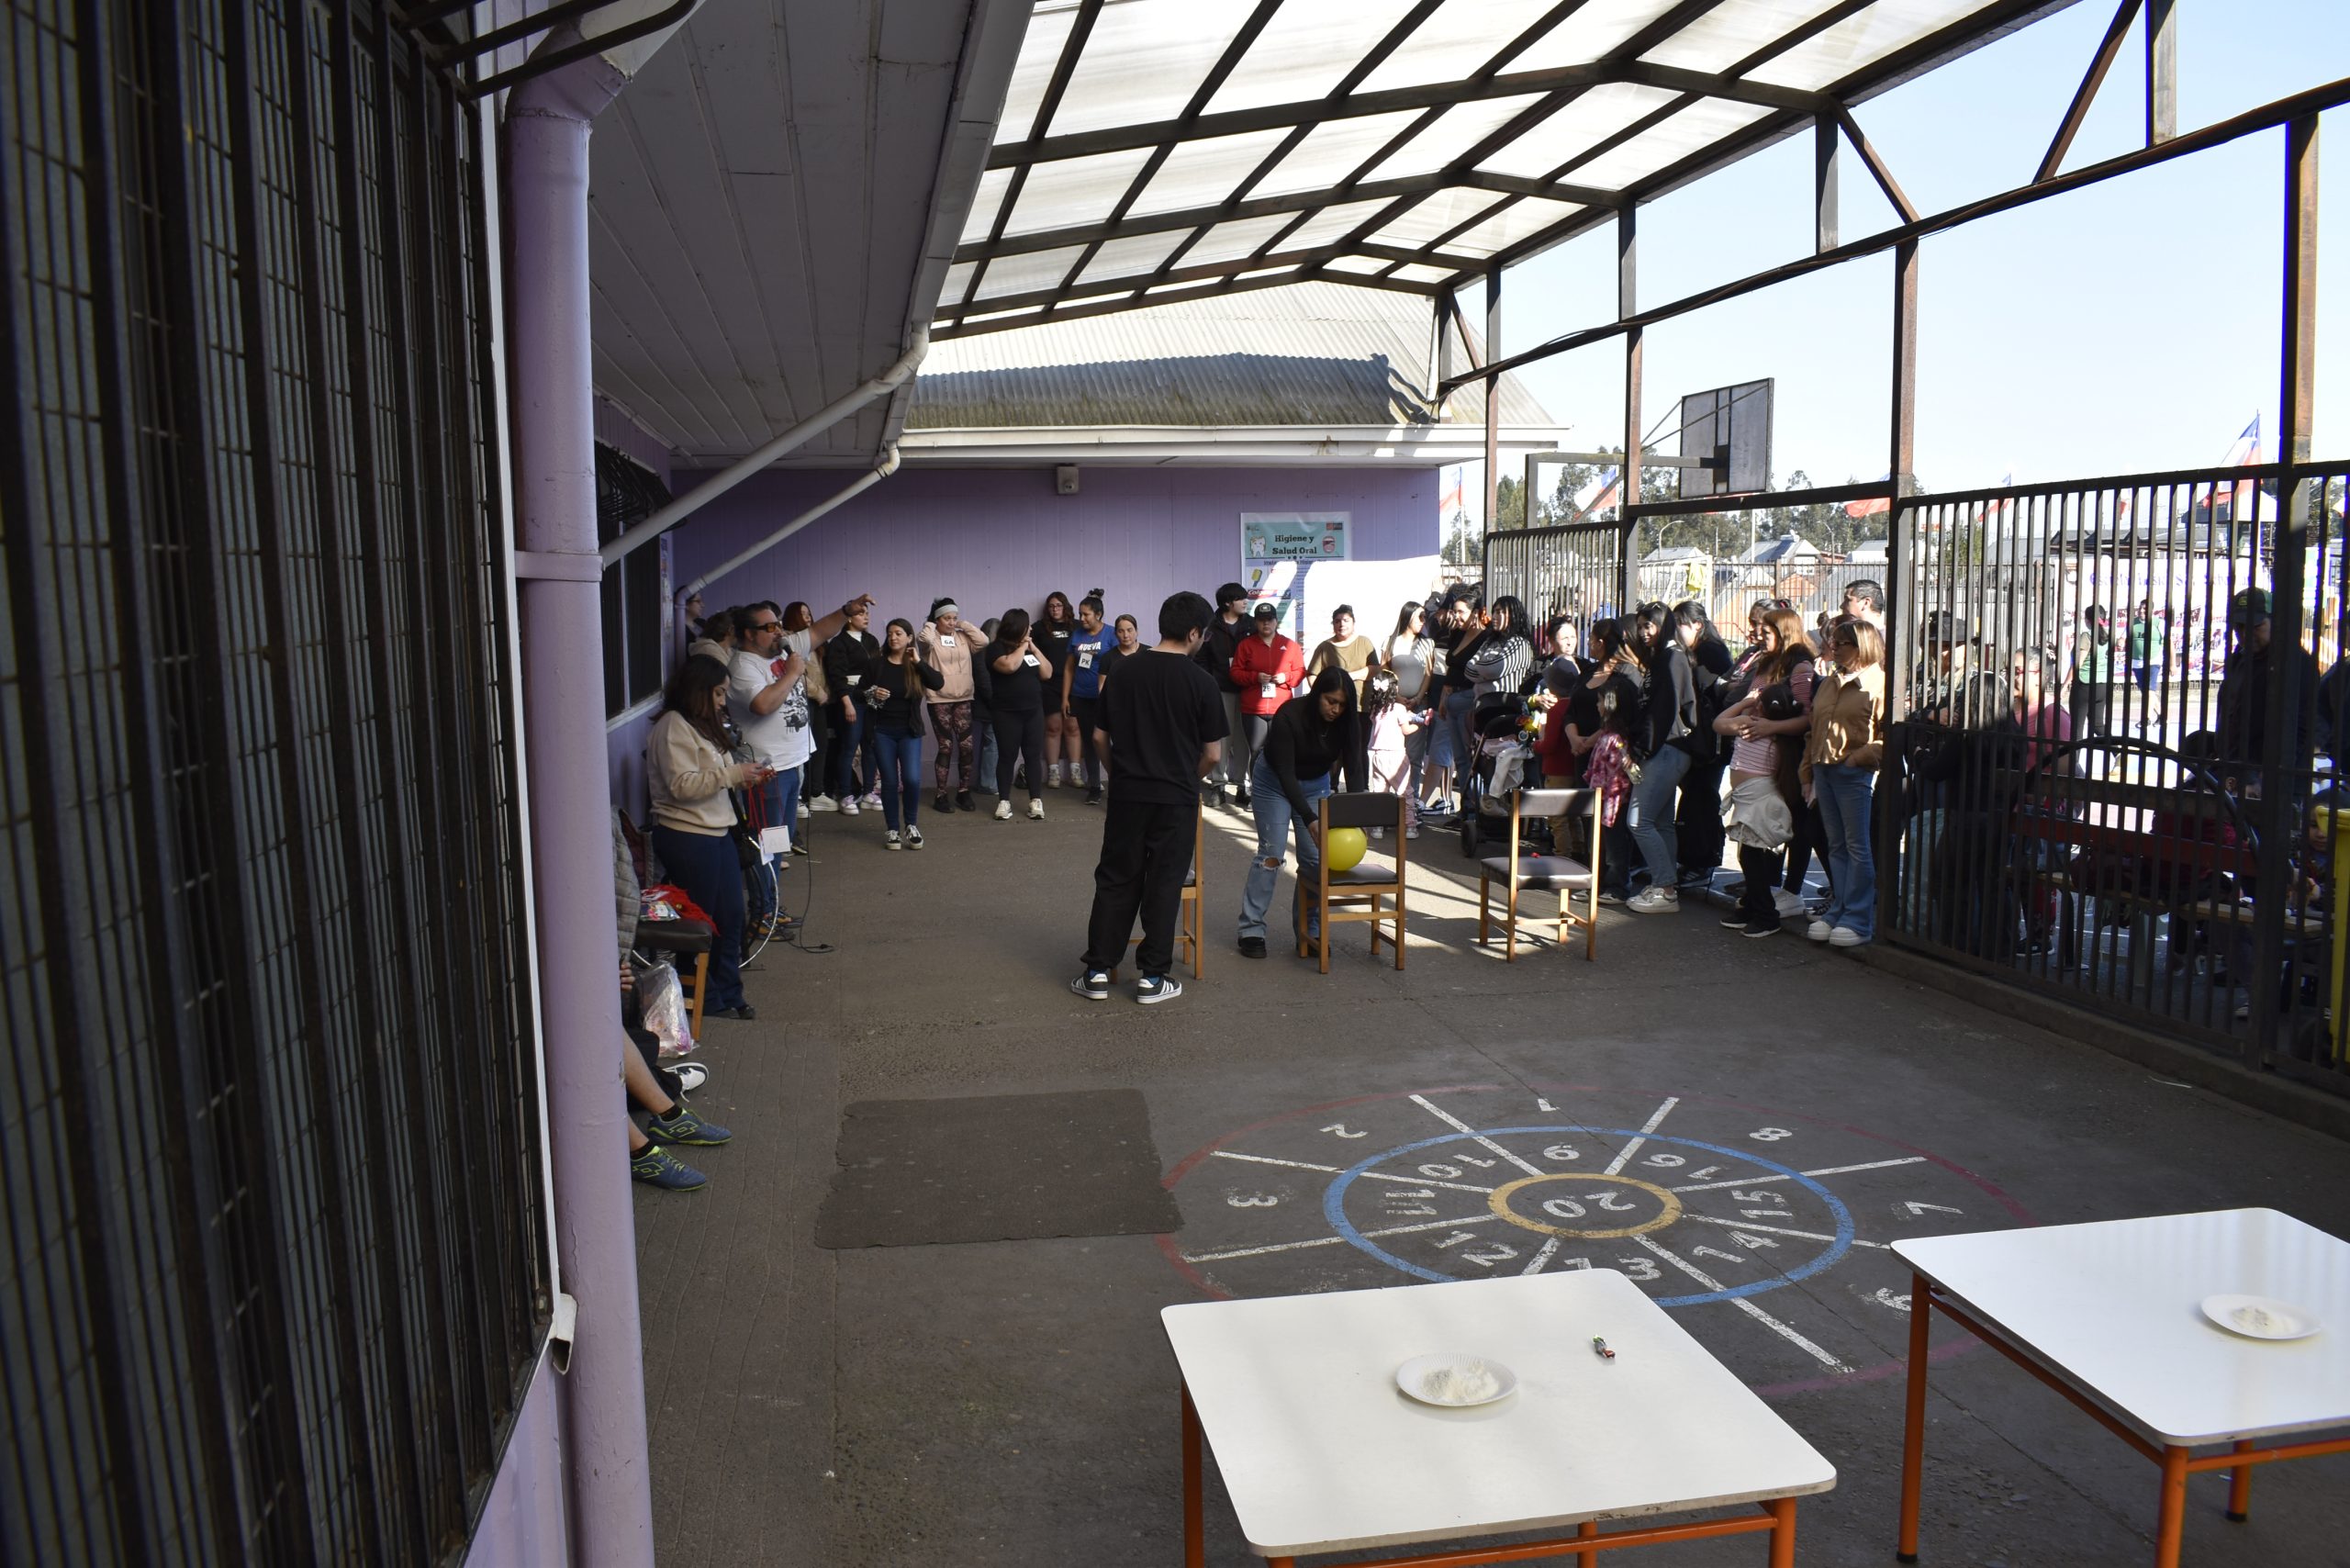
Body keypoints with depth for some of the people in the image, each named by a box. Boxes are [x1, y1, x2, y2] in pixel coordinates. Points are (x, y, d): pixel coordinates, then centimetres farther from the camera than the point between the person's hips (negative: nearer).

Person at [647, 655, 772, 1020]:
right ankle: (705, 999, 13)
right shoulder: (673, 728, -14)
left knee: (731, 916, 12)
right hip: (687, 837, -10)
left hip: (717, 832, 10)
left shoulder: (702, 725, 18)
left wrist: (746, 777, 8)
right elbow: (682, 785, -23)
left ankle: (728, 994, 22)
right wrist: (732, 774, -20)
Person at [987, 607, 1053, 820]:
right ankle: (1004, 802, 7)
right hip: (1006, 713, -5)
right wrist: (1022, 647, -10)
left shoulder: (1030, 648, 12)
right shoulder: (996, 648, -5)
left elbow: (1047, 674, 8)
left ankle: (1036, 801, 7)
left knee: (1034, 755, 3)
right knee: (1007, 756, 1)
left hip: (1034, 711, 5)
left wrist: (1034, 648, 1)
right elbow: (1009, 665, -25)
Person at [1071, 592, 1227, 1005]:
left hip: (1126, 794, 3)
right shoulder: (1201, 681, -8)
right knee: (1164, 885, 6)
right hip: (1176, 798, -3)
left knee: (1115, 881, 10)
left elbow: (1100, 737, 5)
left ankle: (1098, 972, 12)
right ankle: (1152, 977, 11)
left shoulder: (1124, 670, 1)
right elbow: (1212, 753, -4)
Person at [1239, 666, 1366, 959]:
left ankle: (1310, 930, 6)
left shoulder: (1347, 722, -19)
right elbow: (1285, 773, -33)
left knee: (1315, 858, -3)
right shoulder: (1289, 715, -32)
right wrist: (1309, 820, -40)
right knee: (1271, 852, -11)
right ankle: (1251, 929, -7)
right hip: (1274, 782, -4)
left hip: (1316, 783, 4)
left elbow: (1354, 769, -20)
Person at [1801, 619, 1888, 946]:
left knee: (1857, 847, -2)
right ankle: (1837, 910, 17)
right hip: (1824, 770, 7)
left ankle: (1858, 920, 3)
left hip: (1854, 773, -7)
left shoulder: (1877, 684, -7)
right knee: (1836, 846, 12)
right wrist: (1808, 771, 17)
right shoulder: (1830, 682, 16)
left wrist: (1859, 756, -20)